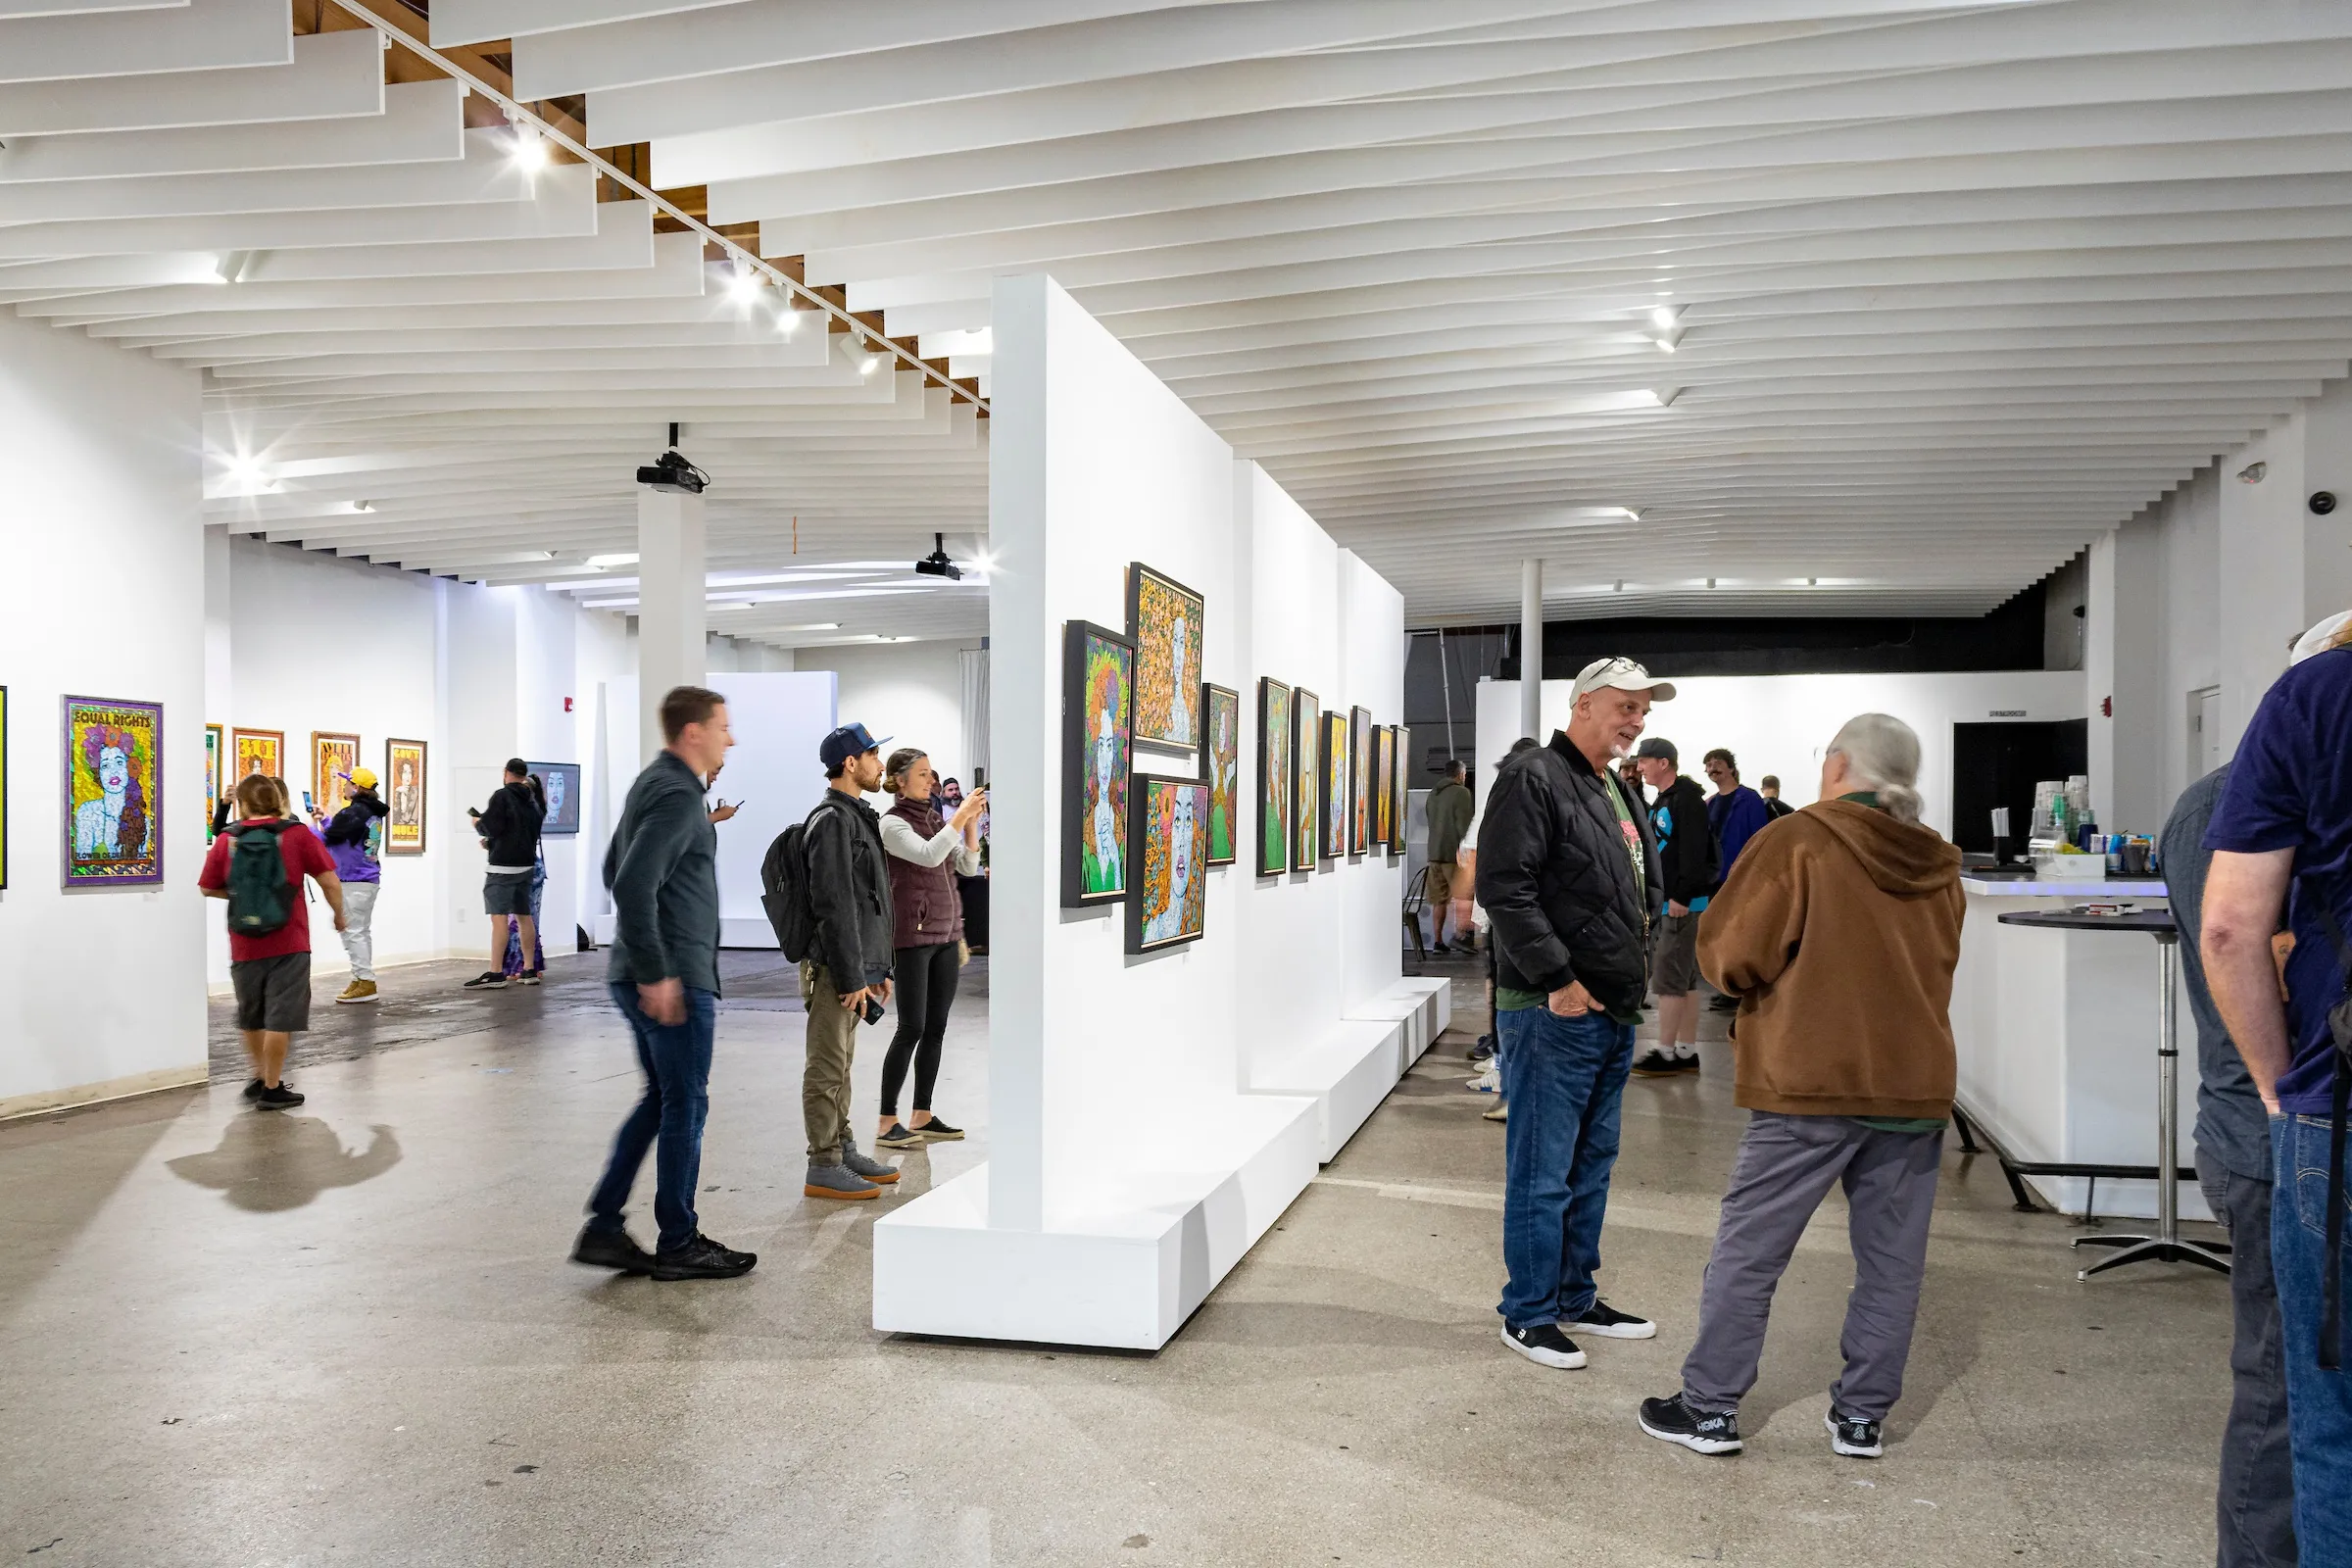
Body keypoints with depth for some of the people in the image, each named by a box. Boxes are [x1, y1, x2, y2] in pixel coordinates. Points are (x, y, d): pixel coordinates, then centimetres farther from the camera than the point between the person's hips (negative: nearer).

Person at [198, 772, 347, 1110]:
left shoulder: (226, 840, 1)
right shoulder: (297, 834, -5)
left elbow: (207, 888, 9)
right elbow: (330, 882, -7)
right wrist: (339, 915, 10)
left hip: (244, 945, 3)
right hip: (288, 943, -3)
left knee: (250, 1016, 21)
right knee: (280, 1018, 3)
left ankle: (261, 1078, 31)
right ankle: (272, 1089, 7)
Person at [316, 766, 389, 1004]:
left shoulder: (353, 813, -17)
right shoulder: (374, 813, 11)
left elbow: (327, 839, -15)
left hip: (353, 882, -9)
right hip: (370, 880, 9)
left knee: (352, 932, -6)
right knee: (363, 931, 14)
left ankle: (364, 982, -7)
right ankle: (364, 980, 18)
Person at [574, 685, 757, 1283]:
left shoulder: (652, 783, 14)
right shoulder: (677, 794, -17)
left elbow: (613, 868, 23)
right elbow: (634, 885, -26)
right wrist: (656, 973, -22)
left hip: (639, 974, 10)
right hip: (674, 980, -10)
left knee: (661, 1099, 17)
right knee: (685, 1106, 2)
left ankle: (603, 1228, 18)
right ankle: (678, 1244, 12)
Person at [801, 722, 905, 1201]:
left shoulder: (858, 816, 18)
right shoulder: (832, 819, -15)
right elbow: (834, 905, -20)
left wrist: (879, 967, 20)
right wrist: (850, 977, -21)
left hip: (856, 963, 10)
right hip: (836, 967, -10)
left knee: (840, 1064, 17)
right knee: (828, 1068, -4)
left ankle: (844, 1150, 26)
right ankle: (824, 1168, 1)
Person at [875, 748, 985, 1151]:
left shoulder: (937, 820, 12)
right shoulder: (893, 822, -7)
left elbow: (967, 867, 10)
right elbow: (928, 856, -23)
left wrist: (972, 824, -2)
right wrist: (961, 816, -20)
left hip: (946, 935, 7)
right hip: (913, 937, -7)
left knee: (936, 1028, 8)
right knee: (912, 1028, -6)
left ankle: (922, 1116, 16)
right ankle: (887, 1122, 0)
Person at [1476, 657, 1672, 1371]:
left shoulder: (1617, 790, 16)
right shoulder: (1534, 778, -12)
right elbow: (1504, 888, -21)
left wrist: (1630, 975, 16)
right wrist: (1558, 980, -20)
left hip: (1611, 1012, 9)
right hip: (1551, 1012, -9)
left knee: (1592, 1165, 17)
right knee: (1542, 1172, 0)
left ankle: (1576, 1297, 30)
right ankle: (1529, 1314, 12)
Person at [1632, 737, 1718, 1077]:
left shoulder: (1686, 797, -13)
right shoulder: (1660, 802, 18)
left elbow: (1693, 851, -21)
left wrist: (1682, 895, -24)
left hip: (1682, 904, -10)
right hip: (1664, 902, 10)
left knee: (1668, 979, -7)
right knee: (1685, 979, 12)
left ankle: (1666, 1054, -2)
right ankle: (1686, 1052, 17)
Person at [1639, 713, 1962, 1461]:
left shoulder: (1799, 843, -8)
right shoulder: (1939, 867, 8)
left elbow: (1731, 957, -10)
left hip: (1812, 1084, -5)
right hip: (1917, 1085, 5)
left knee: (1747, 1250, 4)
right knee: (1891, 1260, 12)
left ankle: (1709, 1406, 11)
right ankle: (1862, 1414, 20)